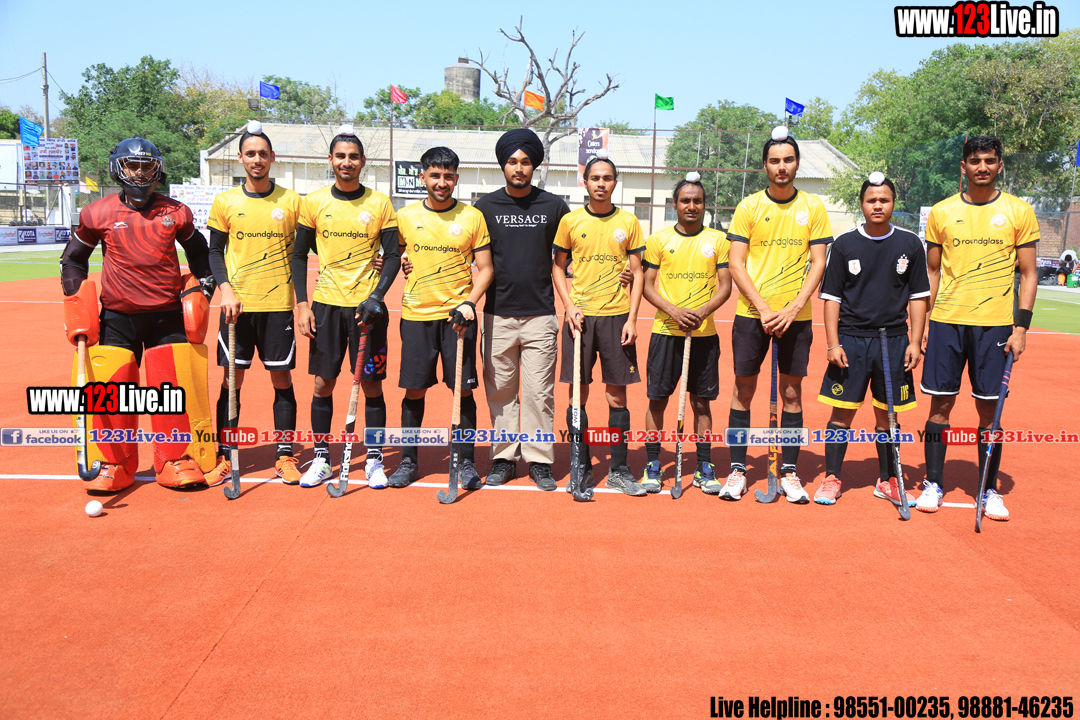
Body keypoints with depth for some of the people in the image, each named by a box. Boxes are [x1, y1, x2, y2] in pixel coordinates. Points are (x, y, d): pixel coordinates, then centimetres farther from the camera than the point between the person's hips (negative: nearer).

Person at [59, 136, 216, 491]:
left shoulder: (176, 213, 3)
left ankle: (176, 461, 14)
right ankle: (111, 465, 14)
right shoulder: (98, 213, 2)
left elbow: (199, 251, 19)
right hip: (116, 316, 0)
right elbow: (73, 257, 15)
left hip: (169, 316, 0)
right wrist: (76, 298, 5)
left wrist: (202, 286, 10)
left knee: (176, 388, 0)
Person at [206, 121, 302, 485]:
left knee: (282, 379, 3)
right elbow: (214, 252, 7)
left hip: (278, 303, 0)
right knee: (232, 379, 3)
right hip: (237, 304, 0)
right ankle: (224, 457, 14)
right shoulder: (225, 201, 5)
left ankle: (285, 457, 12)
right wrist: (225, 290, -7)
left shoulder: (291, 201, 3)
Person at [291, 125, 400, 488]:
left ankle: (374, 461, 15)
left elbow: (393, 256, 1)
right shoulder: (313, 202, 5)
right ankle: (321, 459, 17)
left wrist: (375, 298, -13)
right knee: (323, 383, 5)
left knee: (371, 384, 3)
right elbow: (299, 255, 9)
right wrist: (302, 303, 0)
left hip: (367, 306, -1)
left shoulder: (379, 204, 1)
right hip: (326, 305, 1)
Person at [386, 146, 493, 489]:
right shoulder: (405, 217, 5)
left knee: (463, 389, 1)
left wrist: (469, 303, -11)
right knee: (414, 390, 5)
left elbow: (485, 269, 2)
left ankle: (467, 461, 14)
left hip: (458, 315, -1)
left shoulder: (472, 217, 2)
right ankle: (409, 461, 19)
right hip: (416, 315, 1)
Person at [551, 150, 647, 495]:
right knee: (578, 393, 2)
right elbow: (558, 267, 10)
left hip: (616, 315, 0)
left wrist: (632, 317, -2)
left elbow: (637, 272, 7)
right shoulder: (570, 221, 4)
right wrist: (569, 306, -4)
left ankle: (619, 469, 12)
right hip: (580, 315, 0)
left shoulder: (628, 222, 5)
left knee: (617, 394, 3)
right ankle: (581, 466, 14)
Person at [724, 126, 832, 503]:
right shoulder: (748, 207, 1)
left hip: (796, 315, 1)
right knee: (743, 390, 3)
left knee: (792, 394, 5)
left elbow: (818, 263, 1)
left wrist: (793, 308, -11)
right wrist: (763, 308, -12)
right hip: (751, 313, 0)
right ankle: (737, 470, 13)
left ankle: (789, 473, 15)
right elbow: (736, 264, -2)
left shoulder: (813, 207, 3)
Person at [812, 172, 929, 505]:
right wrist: (833, 343, -5)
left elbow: (918, 296, 7)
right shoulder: (844, 245, 1)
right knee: (842, 413, 0)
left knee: (887, 415, 9)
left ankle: (888, 481, 22)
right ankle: (831, 479, 11)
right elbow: (831, 297, 2)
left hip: (893, 340, 1)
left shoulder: (910, 244, 4)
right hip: (850, 340, -1)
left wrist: (915, 342, 0)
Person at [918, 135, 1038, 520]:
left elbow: (1029, 275, 4)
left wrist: (1021, 327, -5)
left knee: (989, 408, 3)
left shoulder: (1019, 211, 3)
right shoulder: (941, 212, 6)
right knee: (941, 404, 3)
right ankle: (934, 484, 15)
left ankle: (989, 491, 15)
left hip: (995, 324, -1)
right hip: (946, 321, 1)